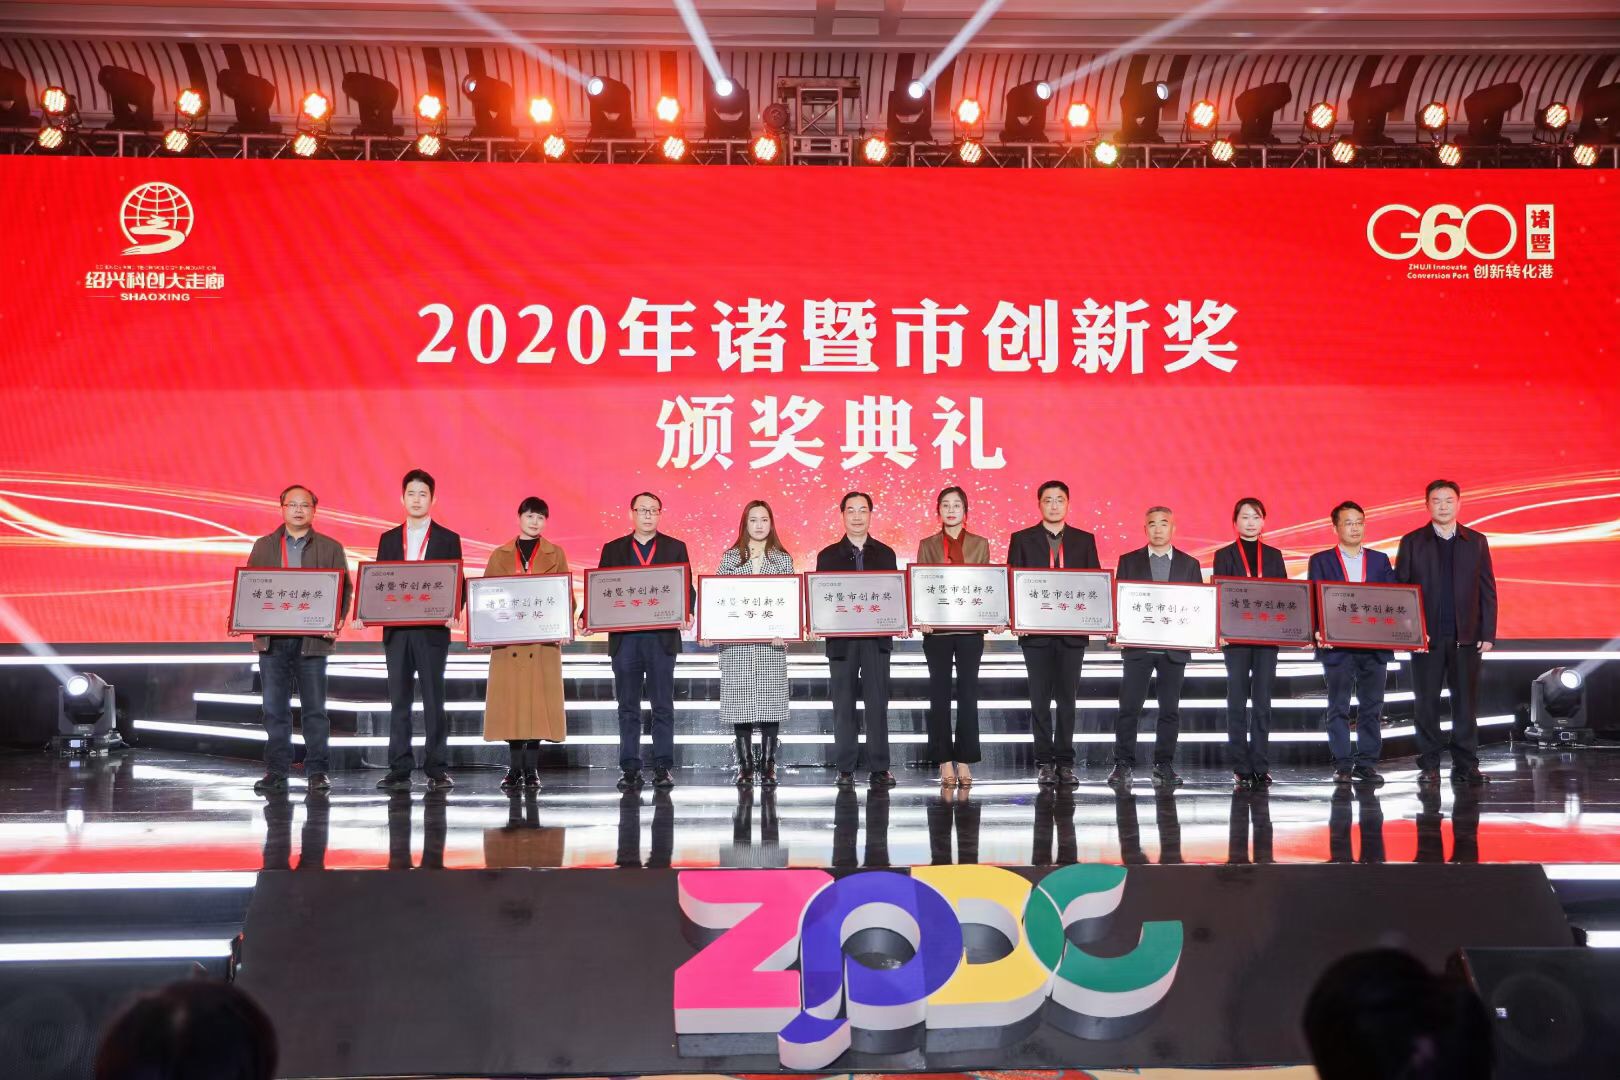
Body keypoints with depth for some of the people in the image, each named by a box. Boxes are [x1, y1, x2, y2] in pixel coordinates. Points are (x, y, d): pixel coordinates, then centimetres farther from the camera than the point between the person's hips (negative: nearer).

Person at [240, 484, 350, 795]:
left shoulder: (330, 548, 7)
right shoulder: (263, 546, 13)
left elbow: (343, 588, 3)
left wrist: (337, 621, -13)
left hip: (312, 639, -2)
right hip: (271, 639, 2)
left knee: (314, 709, 1)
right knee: (275, 709, 5)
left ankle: (318, 771, 7)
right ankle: (276, 771, 12)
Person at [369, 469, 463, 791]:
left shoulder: (448, 539, 4)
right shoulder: (388, 539, 13)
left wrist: (452, 613, -16)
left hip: (432, 630, -3)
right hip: (396, 630, 3)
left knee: (433, 701, 0)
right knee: (399, 701, 5)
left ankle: (437, 770, 5)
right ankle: (399, 770, 8)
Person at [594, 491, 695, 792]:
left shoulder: (675, 548, 8)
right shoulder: (612, 549, 10)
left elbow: (687, 588, 4)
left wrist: (687, 614, -16)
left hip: (662, 636, -1)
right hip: (624, 637, 1)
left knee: (662, 707, 2)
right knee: (628, 708, 6)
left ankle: (663, 767, 8)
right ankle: (629, 768, 11)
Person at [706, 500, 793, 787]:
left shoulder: (783, 559, 8)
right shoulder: (730, 557, 8)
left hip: (772, 643, 0)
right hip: (736, 642, 0)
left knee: (771, 701, -2)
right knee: (740, 701, 0)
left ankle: (768, 766, 5)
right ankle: (745, 766, 8)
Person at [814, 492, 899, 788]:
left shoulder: (885, 554, 10)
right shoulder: (828, 556, 7)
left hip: (877, 638, 0)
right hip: (841, 639, 0)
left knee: (877, 704, -1)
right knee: (843, 705, 3)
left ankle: (880, 768, 3)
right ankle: (846, 769, 9)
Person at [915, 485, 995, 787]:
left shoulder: (980, 544, 10)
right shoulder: (928, 545, 9)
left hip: (970, 628, 0)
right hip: (937, 629, 0)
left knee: (968, 693, 0)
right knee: (939, 694, 1)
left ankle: (964, 761, 4)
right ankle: (945, 762, 5)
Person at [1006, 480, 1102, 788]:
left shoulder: (1084, 540, 9)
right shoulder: (1022, 539, 5)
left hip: (1073, 631, 1)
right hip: (1035, 631, -1)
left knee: (1067, 698, 4)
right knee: (1040, 699, 1)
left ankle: (1065, 762, 10)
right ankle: (1044, 763, 7)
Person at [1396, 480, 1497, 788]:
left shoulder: (1476, 541, 8)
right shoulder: (1412, 542, 5)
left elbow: (1487, 590, 7)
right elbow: (1400, 589, 2)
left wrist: (1488, 634, 0)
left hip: (1466, 635, 1)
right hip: (1427, 636, -1)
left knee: (1466, 701, 2)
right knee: (1426, 702, 2)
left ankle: (1466, 764, 9)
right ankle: (1429, 765, 9)